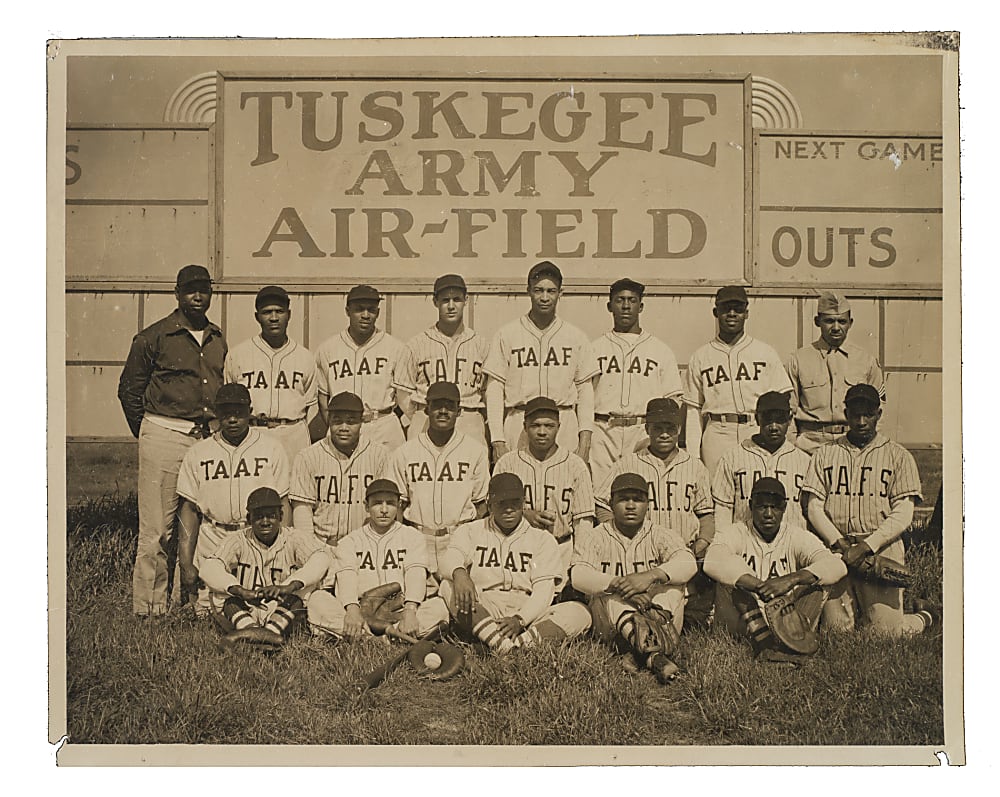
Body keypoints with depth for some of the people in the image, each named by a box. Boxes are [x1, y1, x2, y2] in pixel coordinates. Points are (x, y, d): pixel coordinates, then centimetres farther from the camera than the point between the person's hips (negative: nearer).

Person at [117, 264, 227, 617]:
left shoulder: (218, 341, 15)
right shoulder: (154, 337, -1)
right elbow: (128, 389, 5)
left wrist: (220, 428, 13)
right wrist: (147, 433, 6)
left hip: (208, 438, 5)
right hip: (164, 437, -5)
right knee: (157, 527, -4)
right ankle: (147, 606, 4)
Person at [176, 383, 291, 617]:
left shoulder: (271, 448, 6)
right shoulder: (198, 453, 10)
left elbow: (282, 505, 4)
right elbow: (189, 508, 9)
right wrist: (186, 563, 2)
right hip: (212, 543, 1)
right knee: (208, 613, -5)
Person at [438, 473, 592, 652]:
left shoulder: (542, 539, 14)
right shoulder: (471, 532, 15)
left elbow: (543, 590, 2)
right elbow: (450, 557, -6)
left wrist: (520, 619, -17)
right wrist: (459, 573, -32)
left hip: (527, 614, 1)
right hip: (482, 613, -1)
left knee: (580, 613, -23)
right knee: (449, 586, -27)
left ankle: (523, 641, -45)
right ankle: (501, 643, -45)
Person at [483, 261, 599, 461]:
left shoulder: (576, 337, 10)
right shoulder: (506, 335, 5)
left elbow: (585, 389, 10)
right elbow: (494, 388, 3)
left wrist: (585, 439, 1)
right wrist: (497, 440, -4)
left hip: (565, 426, 1)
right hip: (519, 425, -1)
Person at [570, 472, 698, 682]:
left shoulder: (660, 535, 7)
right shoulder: (596, 537, 6)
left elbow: (688, 564, -14)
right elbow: (578, 575, -15)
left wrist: (651, 575, -33)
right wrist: (620, 586, -31)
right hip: (609, 622, -1)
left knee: (673, 587, -23)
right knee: (610, 593, -29)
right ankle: (652, 656, -53)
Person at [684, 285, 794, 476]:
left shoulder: (766, 353, 13)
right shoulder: (700, 357, 13)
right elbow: (694, 409, 11)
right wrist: (692, 454, 4)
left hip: (758, 433, 0)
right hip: (717, 434, 0)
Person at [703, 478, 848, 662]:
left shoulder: (797, 537, 6)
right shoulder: (733, 533, 2)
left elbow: (837, 566, -12)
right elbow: (713, 562, -22)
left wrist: (791, 579, -29)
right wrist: (761, 587, -32)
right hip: (741, 622, -1)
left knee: (819, 578, -15)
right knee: (732, 575, -23)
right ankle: (763, 640, -39)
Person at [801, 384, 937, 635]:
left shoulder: (898, 456, 7)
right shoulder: (824, 454, 13)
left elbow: (903, 515, -2)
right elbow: (814, 506, 6)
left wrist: (866, 546, -14)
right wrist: (839, 542, -9)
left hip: (882, 548, -2)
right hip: (836, 548, 2)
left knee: (887, 631, -6)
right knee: (837, 628, -2)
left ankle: (924, 617, 25)